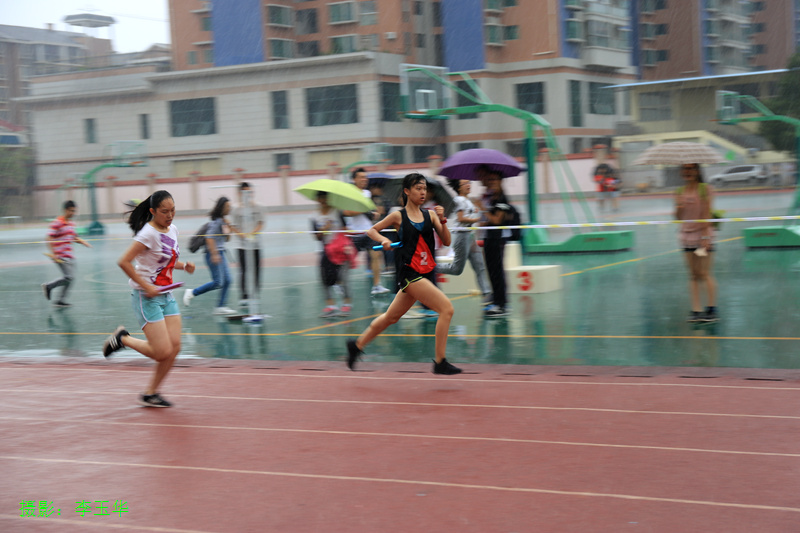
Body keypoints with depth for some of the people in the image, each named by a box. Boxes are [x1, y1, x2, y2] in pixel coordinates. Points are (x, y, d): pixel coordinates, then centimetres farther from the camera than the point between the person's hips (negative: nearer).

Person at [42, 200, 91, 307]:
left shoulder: (71, 223, 14)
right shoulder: (57, 223, -12)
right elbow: (49, 238, -15)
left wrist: (83, 242, 8)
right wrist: (53, 253, -22)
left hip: (69, 256, 9)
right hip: (60, 256, -9)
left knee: (70, 278, 7)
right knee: (69, 277, -15)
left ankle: (61, 300, 15)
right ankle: (48, 286, 3)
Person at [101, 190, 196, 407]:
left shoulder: (173, 230, 9)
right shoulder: (148, 233, -17)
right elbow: (124, 262, -21)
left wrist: (184, 265, 6)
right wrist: (146, 286, -22)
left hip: (166, 295, 8)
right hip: (147, 297, -8)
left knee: (174, 347, 0)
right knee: (162, 352, -12)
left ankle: (151, 394, 15)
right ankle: (122, 338, 13)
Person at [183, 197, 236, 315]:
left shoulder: (223, 221, 13)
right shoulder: (216, 221, -15)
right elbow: (209, 238, -22)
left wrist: (228, 232, 2)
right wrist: (214, 255, -25)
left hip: (220, 253, 9)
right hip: (213, 254, -9)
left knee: (227, 280, 4)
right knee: (218, 282, -9)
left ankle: (220, 307, 8)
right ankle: (191, 293, 4)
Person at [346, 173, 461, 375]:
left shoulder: (430, 214, 8)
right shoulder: (398, 216, -2)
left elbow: (446, 242, 2)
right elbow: (372, 230, 9)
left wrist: (442, 221, -12)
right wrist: (383, 239, -10)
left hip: (425, 273, 6)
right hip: (409, 272, -6)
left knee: (391, 317, 18)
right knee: (447, 308, -18)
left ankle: (357, 345, 36)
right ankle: (440, 362, -13)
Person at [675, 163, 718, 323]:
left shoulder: (705, 189, -5)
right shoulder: (680, 192, 9)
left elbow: (707, 214, -9)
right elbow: (678, 217, 10)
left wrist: (705, 237, -15)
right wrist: (678, 207, -12)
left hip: (703, 234, -5)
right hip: (686, 236, 5)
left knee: (705, 273, -4)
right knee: (693, 275, 5)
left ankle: (712, 309, 2)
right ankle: (696, 310, 6)